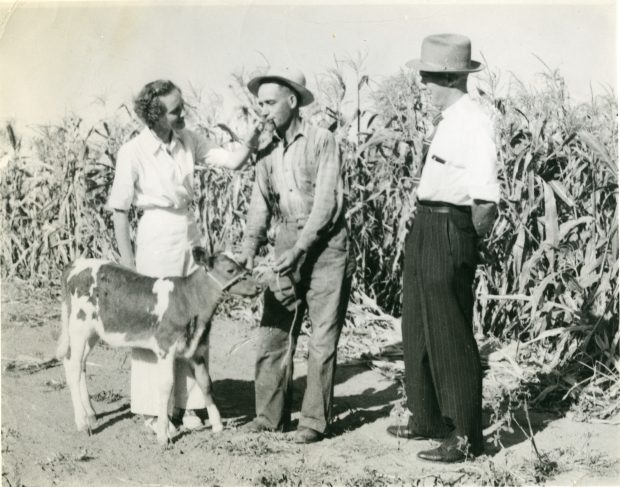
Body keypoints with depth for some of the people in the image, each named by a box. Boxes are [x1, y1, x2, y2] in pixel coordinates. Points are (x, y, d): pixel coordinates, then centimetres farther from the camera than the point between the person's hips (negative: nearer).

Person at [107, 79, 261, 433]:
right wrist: (129, 265, -9)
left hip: (190, 236, 5)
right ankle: (153, 410, 15)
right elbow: (120, 210, -8)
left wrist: (251, 141, -23)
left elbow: (233, 162, -3)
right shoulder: (134, 153, -13)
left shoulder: (188, 141, 0)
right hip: (156, 237, -5)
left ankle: (187, 403, 21)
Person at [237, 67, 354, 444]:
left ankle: (315, 419, 5)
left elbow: (327, 203, -15)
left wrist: (300, 248, -21)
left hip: (324, 245, -6)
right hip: (287, 244, 6)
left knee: (323, 337, -1)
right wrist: (250, 248, -8)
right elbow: (260, 206, 8)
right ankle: (271, 413, 11)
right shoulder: (267, 153, 10)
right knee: (274, 331, 3)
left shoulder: (322, 141, -9)